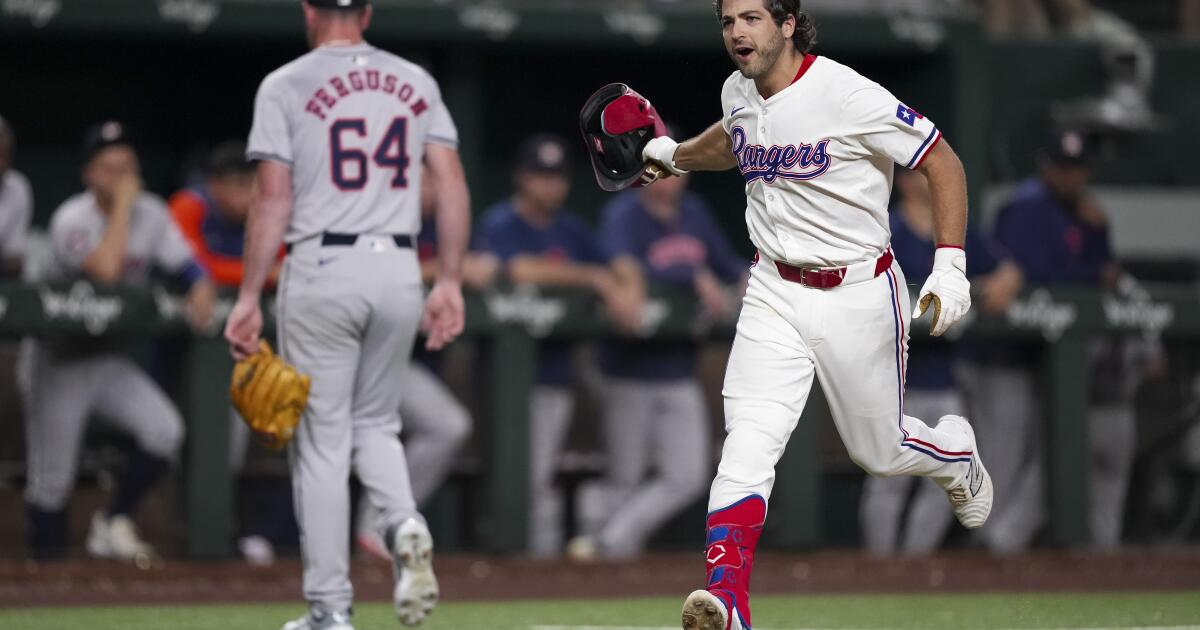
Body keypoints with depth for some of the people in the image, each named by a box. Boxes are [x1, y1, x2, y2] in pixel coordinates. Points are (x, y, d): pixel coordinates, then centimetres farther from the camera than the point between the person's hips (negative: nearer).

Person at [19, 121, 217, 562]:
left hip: (108, 359, 5)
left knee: (165, 430, -16)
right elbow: (105, 269, -35)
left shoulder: (150, 214, -1)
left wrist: (201, 291, -22)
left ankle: (113, 524, 2)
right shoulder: (71, 220, -19)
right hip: (57, 360, -5)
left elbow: (187, 266, 1)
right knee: (52, 477, -4)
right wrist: (122, 205, -27)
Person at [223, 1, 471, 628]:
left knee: (321, 440, 2)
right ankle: (405, 525, -10)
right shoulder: (415, 83, 9)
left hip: (321, 269, -3)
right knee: (375, 422, 19)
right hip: (399, 271, 3)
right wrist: (450, 283, 6)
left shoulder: (285, 86, -2)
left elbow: (273, 201, -7)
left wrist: (249, 298, -4)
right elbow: (453, 186, 3)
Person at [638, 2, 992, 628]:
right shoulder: (738, 94, 1)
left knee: (879, 452, 11)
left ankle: (955, 453, 47)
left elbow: (943, 163, -14)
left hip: (859, 296, -4)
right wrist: (676, 155, 33)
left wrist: (949, 267, -21)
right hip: (773, 295, 4)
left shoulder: (848, 96, -20)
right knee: (748, 441, -17)